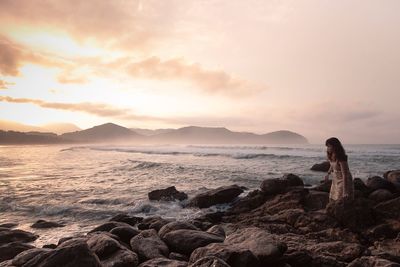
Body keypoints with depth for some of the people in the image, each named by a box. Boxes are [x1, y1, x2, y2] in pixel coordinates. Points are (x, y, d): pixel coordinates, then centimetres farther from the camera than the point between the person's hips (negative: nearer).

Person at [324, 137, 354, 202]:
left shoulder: (341, 158, -28)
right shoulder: (332, 156, -4)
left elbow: (345, 175, -29)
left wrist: (345, 192, -31)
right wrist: (328, 173, 33)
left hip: (344, 181, -8)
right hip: (336, 181, 8)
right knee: (332, 201, 11)